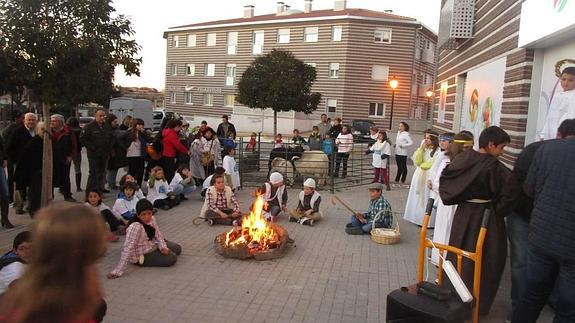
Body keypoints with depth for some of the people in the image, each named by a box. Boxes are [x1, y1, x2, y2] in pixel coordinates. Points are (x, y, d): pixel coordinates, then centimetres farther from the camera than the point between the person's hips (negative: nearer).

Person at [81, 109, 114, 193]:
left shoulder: (107, 127, 11)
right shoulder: (89, 127, -7)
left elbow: (112, 138, 22)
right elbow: (83, 139, -11)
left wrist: (109, 149, 9)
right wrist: (93, 148, -15)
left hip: (104, 154, 6)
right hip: (94, 154, -6)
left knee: (102, 172, 13)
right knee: (93, 173, -7)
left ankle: (101, 188, 25)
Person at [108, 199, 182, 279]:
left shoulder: (152, 219, -12)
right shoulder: (135, 227, -34)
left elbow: (158, 234, 0)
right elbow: (127, 249, -37)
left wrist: (163, 247, -19)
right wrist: (118, 271, -38)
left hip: (153, 245, 7)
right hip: (141, 256, -7)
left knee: (177, 248, 10)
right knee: (172, 258, -17)